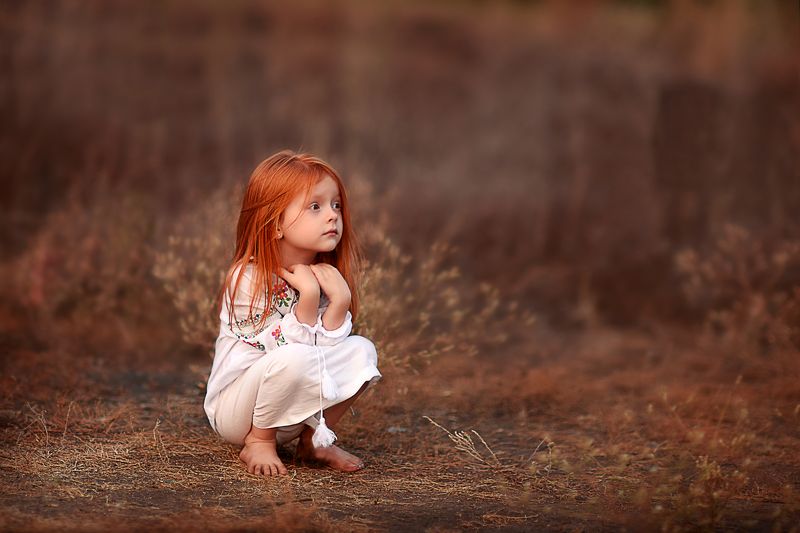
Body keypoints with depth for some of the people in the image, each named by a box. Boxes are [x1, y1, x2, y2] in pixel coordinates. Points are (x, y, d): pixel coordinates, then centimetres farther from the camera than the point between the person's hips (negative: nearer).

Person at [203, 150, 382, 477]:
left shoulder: (326, 275, -1)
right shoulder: (248, 278, -21)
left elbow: (326, 348, -9)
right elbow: (288, 350, -24)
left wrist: (340, 299, -21)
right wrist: (307, 297, -31)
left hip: (294, 411, 6)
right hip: (233, 408, -6)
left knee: (361, 351, -13)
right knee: (295, 358, -35)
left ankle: (315, 440, 2)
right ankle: (259, 443, -12)